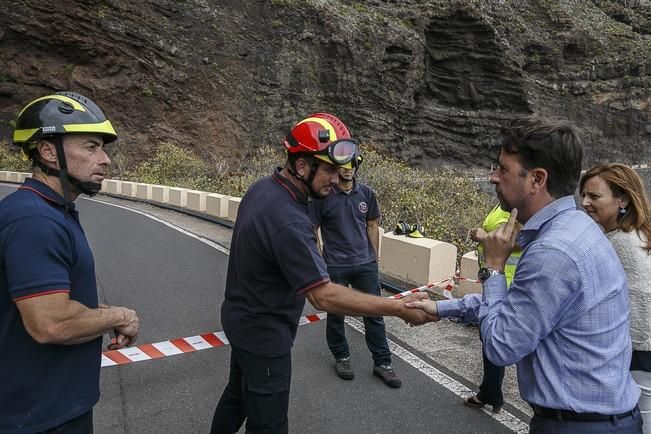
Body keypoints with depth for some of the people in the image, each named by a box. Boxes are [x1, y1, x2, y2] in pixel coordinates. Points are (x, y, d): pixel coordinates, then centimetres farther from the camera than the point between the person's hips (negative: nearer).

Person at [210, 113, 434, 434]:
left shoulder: (261, 188, -4)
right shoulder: (288, 221, -34)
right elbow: (324, 296, -35)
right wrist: (399, 308, -32)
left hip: (242, 317, 9)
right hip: (263, 333, -9)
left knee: (237, 395, 30)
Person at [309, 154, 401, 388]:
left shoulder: (366, 193, 1)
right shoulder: (323, 195, -10)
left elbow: (372, 226, 9)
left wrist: (374, 258, 8)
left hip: (365, 264, 3)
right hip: (335, 266, -3)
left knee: (375, 313, 8)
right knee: (335, 314, 12)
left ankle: (382, 362, 22)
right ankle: (341, 357, 33)